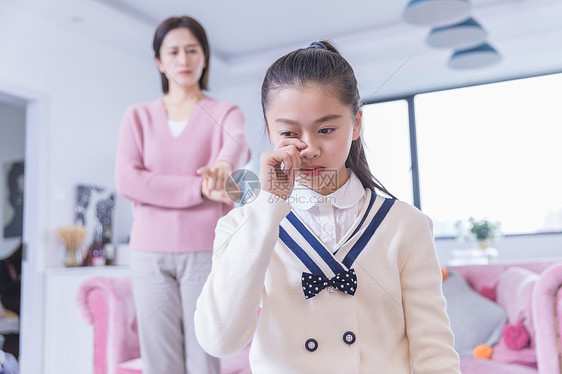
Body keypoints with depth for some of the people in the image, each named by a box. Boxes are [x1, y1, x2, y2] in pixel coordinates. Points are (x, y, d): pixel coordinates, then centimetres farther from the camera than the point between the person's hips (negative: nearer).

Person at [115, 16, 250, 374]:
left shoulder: (225, 113, 7)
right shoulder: (138, 116, 11)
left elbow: (238, 145, -18)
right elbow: (127, 180, -4)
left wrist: (224, 164, -42)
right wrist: (201, 188, -12)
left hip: (205, 250, -1)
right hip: (151, 251, 2)